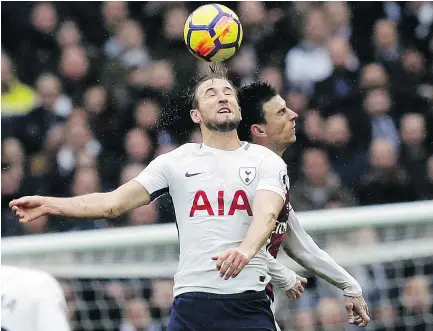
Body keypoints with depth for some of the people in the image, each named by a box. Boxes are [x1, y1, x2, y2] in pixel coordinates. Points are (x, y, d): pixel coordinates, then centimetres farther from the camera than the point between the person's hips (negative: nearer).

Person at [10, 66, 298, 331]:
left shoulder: (266, 161, 6)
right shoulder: (175, 161, 10)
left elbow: (267, 214, -12)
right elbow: (113, 203, 7)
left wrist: (246, 250, -34)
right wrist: (48, 204, -5)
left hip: (249, 303, -1)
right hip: (191, 301, 1)